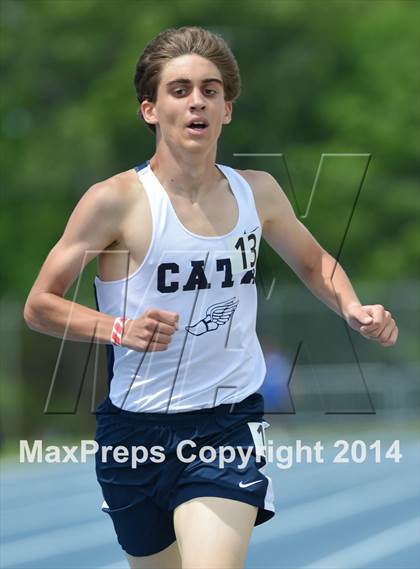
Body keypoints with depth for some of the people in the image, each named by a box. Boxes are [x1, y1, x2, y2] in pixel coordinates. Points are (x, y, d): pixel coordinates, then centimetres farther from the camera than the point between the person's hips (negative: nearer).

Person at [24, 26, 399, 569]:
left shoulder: (257, 192, 2)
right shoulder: (116, 200, -10)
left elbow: (312, 261, 22)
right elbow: (39, 305, -5)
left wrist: (352, 310, 2)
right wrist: (121, 329, -20)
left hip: (230, 423, 1)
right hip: (137, 428, -1)